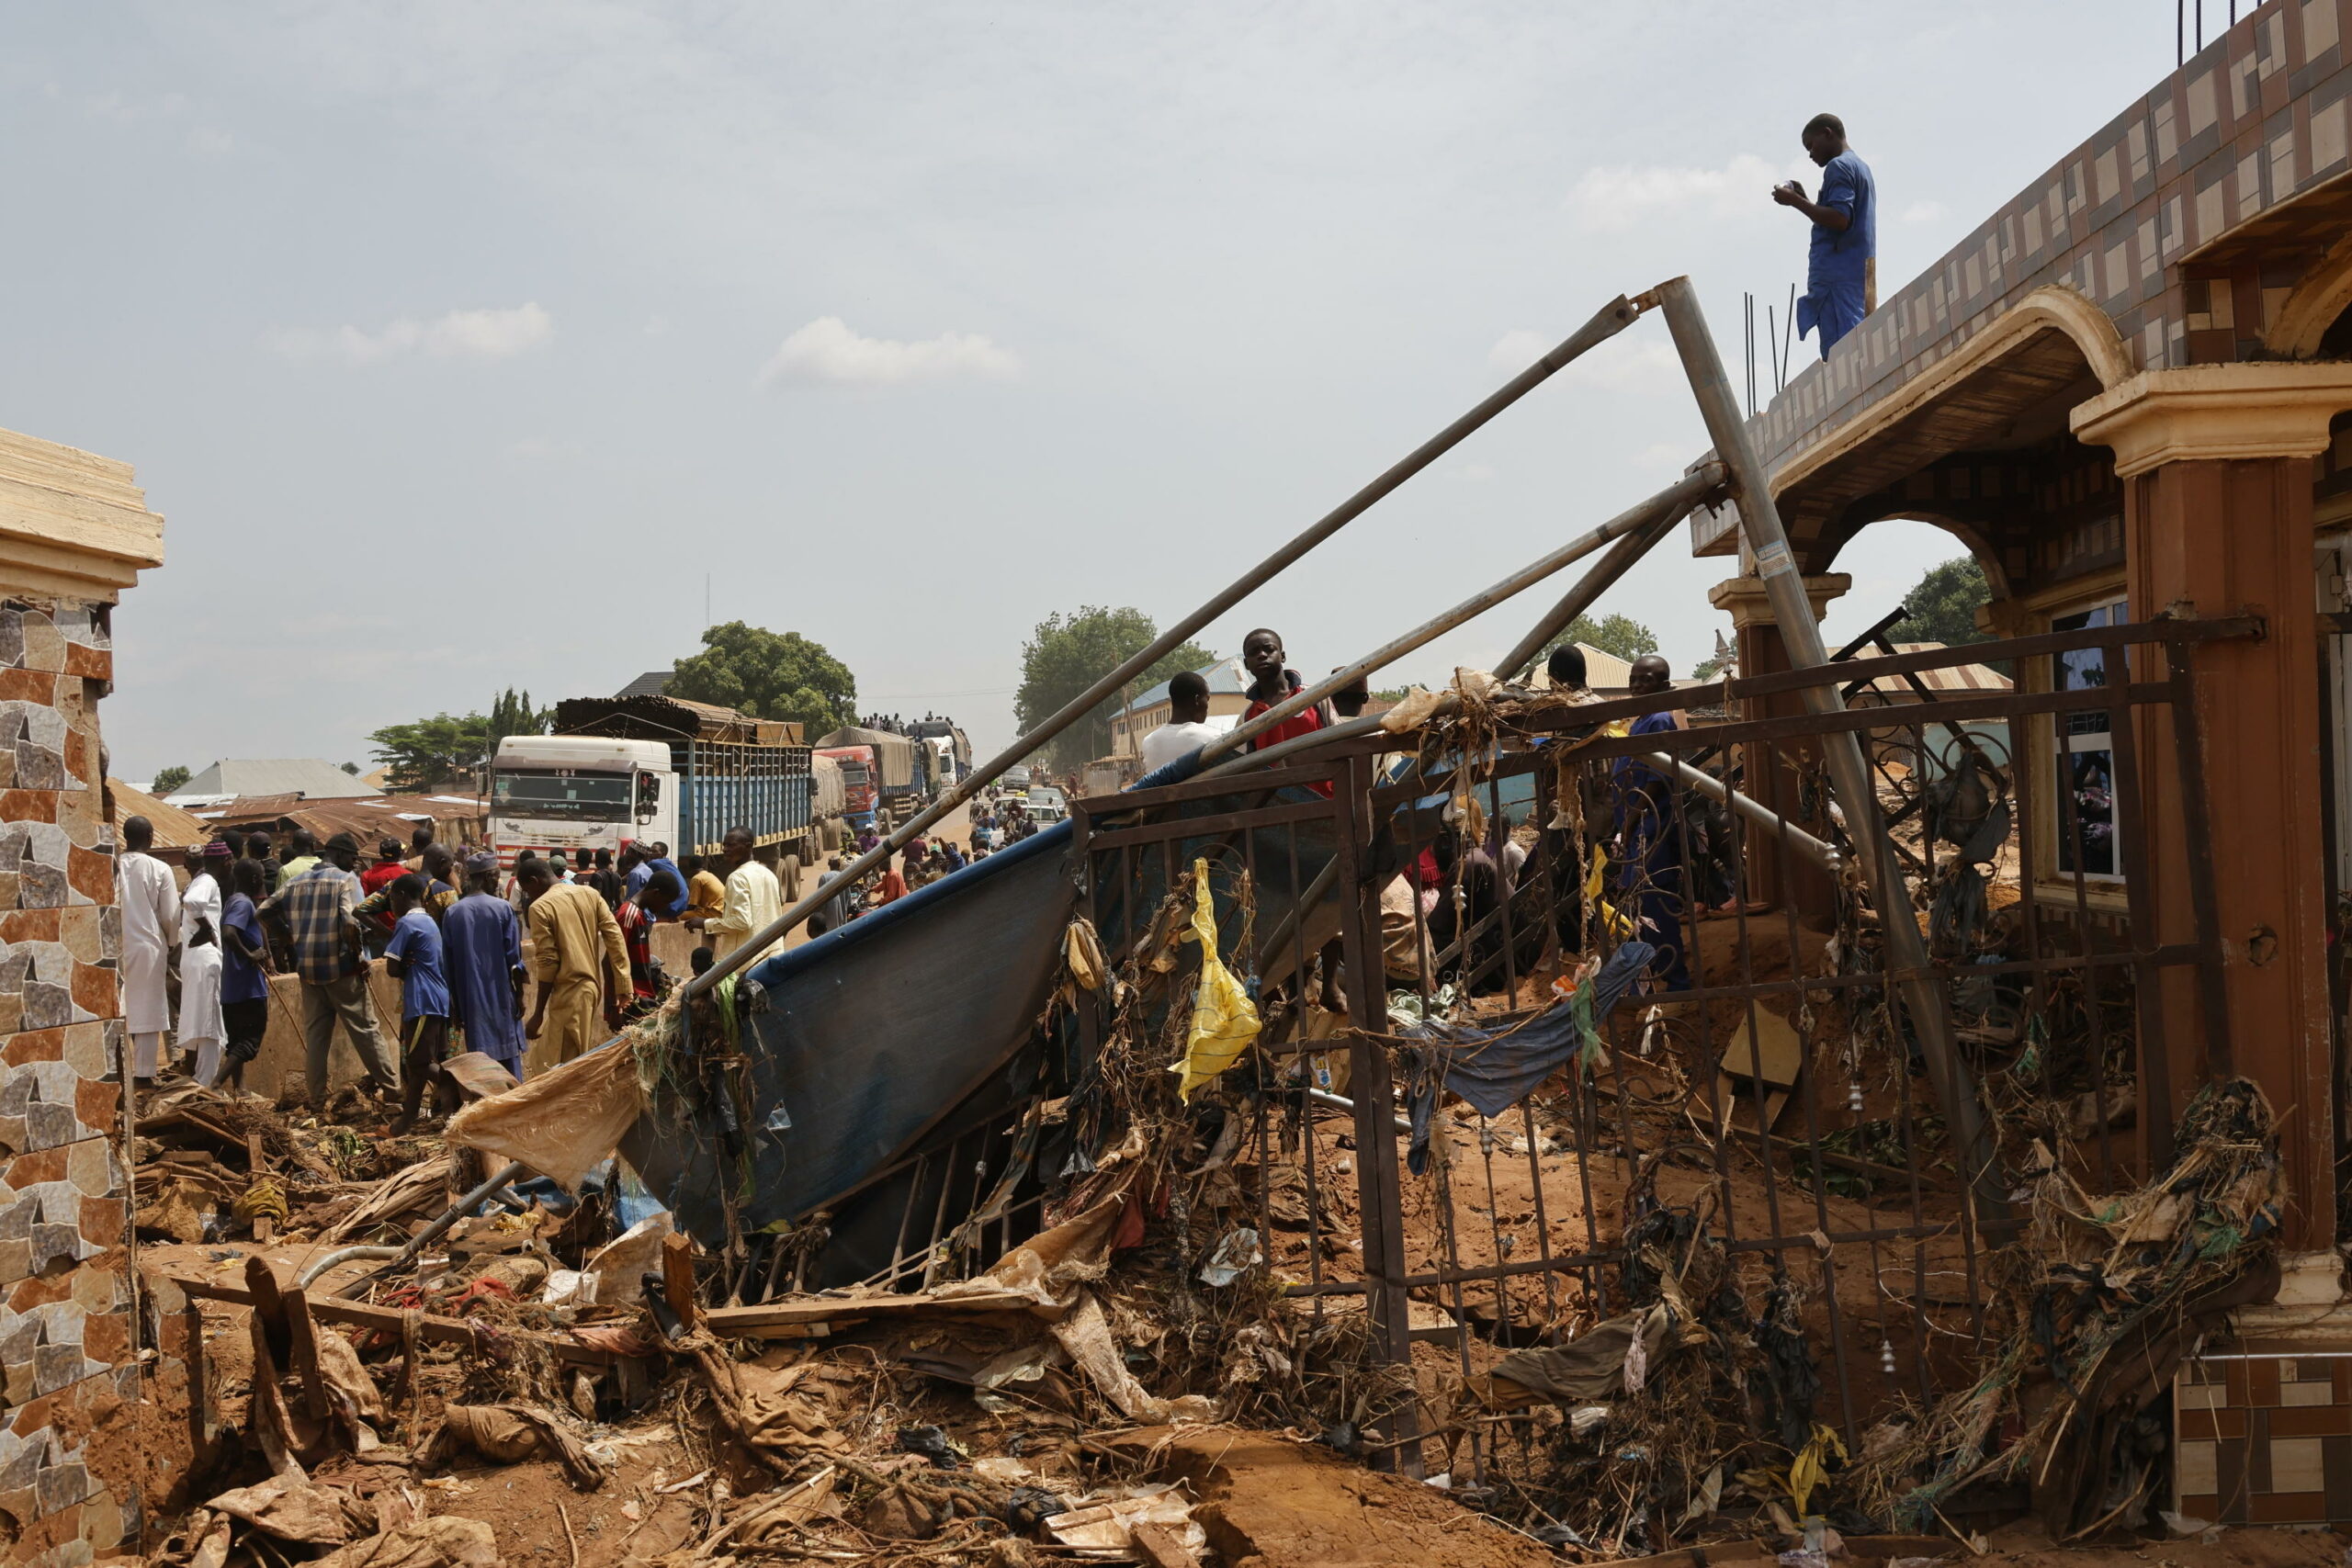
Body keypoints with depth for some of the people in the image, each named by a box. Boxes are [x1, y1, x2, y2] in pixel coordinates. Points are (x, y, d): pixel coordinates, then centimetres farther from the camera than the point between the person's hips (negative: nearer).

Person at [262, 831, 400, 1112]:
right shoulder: (346, 880, -7)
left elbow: (264, 910, 10)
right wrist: (358, 959, -10)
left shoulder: (297, 882, 12)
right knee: (364, 1029, 4)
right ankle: (391, 1086, 11)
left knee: (314, 1035, 8)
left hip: (307, 968, 5)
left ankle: (317, 1103, 10)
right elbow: (349, 922, -21)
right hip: (340, 968, -5)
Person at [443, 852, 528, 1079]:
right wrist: (520, 993, 4)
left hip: (471, 1000, 2)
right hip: (501, 998, -2)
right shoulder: (503, 908, -9)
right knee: (509, 1058, 6)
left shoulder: (452, 913, 0)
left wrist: (455, 1005, 10)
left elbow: (449, 965, 3)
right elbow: (514, 958, -7)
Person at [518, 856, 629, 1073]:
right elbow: (615, 939, 2)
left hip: (569, 992, -7)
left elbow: (548, 962, -14)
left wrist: (538, 1014, -7)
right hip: (594, 986, 7)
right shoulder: (589, 895, 8)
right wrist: (620, 994, 4)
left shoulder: (540, 908, -11)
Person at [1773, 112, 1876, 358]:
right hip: (1861, 277, 9)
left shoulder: (1838, 167, -5)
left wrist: (1795, 201, -9)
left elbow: (1840, 219, -18)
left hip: (1837, 275, -9)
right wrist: (1804, 200, 20)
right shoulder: (1861, 168, 25)